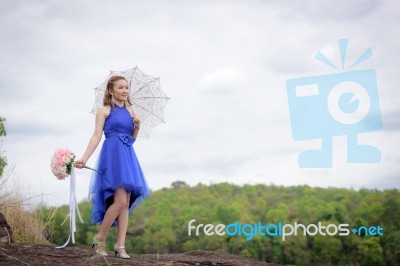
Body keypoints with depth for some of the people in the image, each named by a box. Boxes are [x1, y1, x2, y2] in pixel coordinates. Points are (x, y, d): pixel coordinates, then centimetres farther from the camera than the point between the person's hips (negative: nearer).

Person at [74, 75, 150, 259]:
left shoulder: (130, 110, 18)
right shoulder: (105, 110, 2)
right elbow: (96, 136, -5)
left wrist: (137, 127, 1)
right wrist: (84, 158, -15)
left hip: (128, 156, 6)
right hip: (112, 155, -6)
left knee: (125, 203, 1)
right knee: (120, 201, -17)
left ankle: (120, 246, 3)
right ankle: (100, 239, -1)